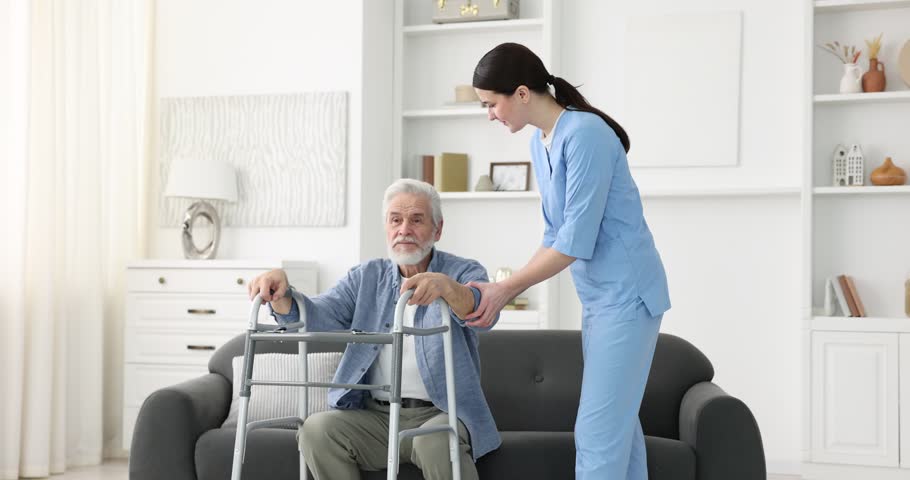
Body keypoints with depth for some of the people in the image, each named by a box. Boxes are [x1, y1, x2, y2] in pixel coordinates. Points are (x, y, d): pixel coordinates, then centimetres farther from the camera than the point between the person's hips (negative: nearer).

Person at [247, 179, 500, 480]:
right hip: (375, 417, 3)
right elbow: (321, 315, -1)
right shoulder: (366, 277, 15)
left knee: (436, 444, -34)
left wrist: (446, 286, -42)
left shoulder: (464, 273, 3)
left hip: (440, 414, -3)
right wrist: (281, 296, -24)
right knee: (316, 430, -22)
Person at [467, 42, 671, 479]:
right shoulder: (540, 143, 10)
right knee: (617, 423, 12)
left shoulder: (584, 133, -18)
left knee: (597, 432, -8)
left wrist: (506, 288, -15)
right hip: (598, 296, 9)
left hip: (626, 293, -9)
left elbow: (576, 240, -21)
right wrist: (506, 290, 4)